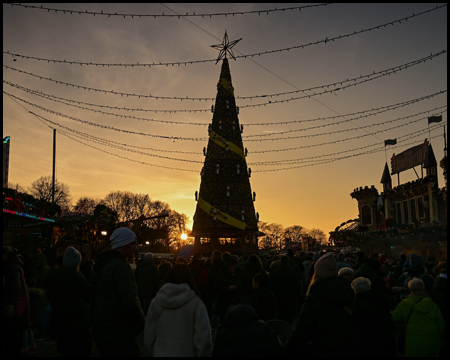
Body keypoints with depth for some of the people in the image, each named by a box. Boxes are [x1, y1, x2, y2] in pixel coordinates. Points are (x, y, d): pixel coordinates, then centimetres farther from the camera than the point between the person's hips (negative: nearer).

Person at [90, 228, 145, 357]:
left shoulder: (100, 266, 13)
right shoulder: (121, 266, -18)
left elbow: (92, 299, 20)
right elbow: (130, 302, -25)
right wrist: (142, 323, -10)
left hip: (100, 330, 9)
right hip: (120, 335, -9)